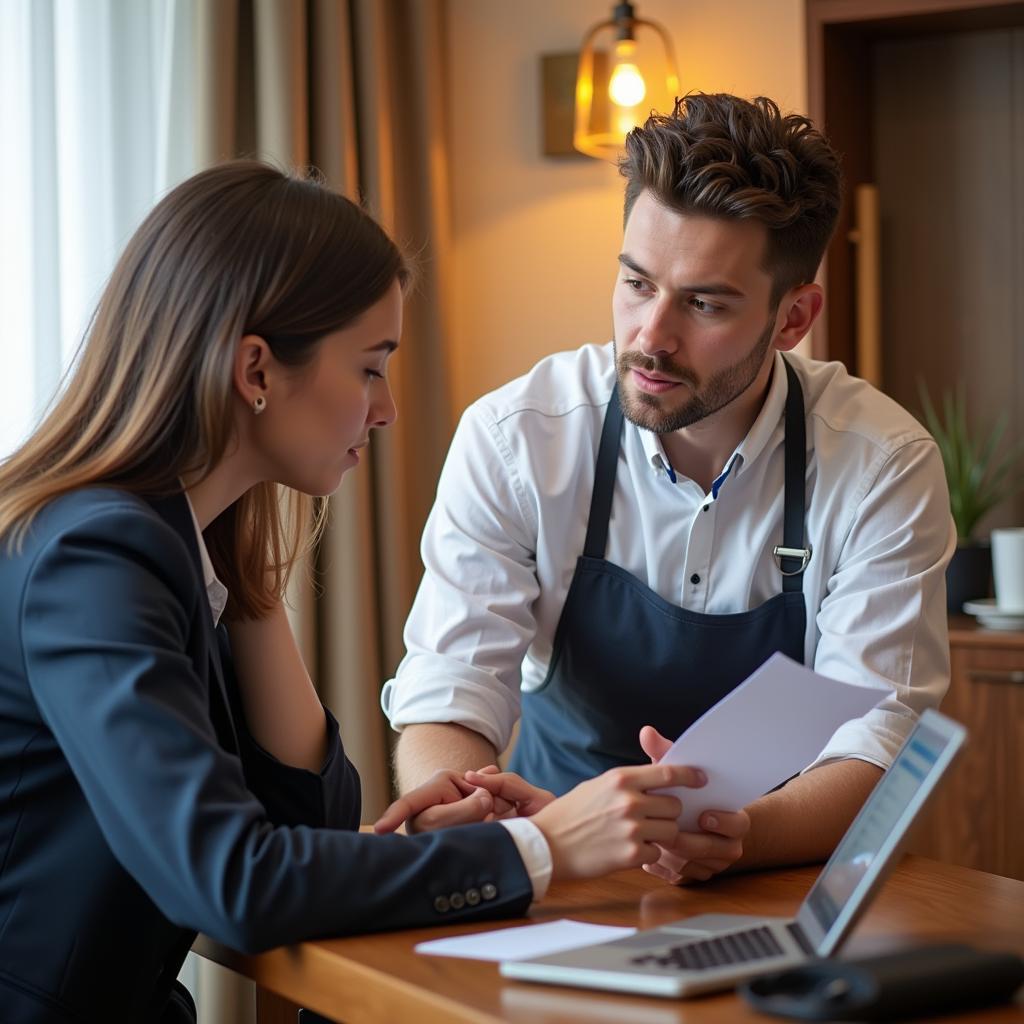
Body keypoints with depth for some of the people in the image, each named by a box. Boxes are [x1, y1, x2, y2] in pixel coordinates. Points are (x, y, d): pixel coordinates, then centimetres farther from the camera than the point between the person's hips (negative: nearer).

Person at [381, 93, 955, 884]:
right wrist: (475, 810, -35)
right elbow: (443, 709, -12)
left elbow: (873, 753, -15)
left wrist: (734, 835, -36)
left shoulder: (885, 469, -12)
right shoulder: (515, 440, -11)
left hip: (785, 899, 0)